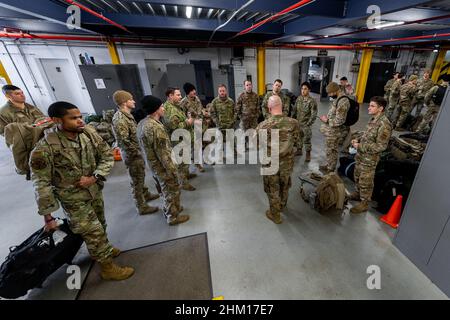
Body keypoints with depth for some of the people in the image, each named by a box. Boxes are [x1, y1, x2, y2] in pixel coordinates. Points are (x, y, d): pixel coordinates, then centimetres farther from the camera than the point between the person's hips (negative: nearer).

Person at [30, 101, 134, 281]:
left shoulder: (89, 133, -11)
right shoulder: (44, 149, -23)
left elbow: (107, 155, -4)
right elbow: (41, 184, -17)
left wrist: (95, 177, -18)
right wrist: (48, 216, -12)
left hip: (95, 190, 5)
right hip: (73, 198, -5)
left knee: (100, 226, 23)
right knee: (93, 232, 3)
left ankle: (101, 250, 51)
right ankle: (108, 267, 24)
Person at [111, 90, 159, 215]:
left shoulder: (127, 115, 9)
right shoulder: (119, 118, -22)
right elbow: (124, 141, -26)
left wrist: (140, 151, 12)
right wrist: (136, 152, -16)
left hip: (138, 152, 9)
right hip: (132, 155, -9)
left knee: (141, 177, 24)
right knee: (137, 181, 3)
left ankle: (146, 194, 44)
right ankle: (142, 207, 17)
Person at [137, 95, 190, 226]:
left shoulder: (142, 123, 2)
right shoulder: (156, 127, -28)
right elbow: (163, 154, -27)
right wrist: (173, 170, -18)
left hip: (153, 164, 9)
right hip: (162, 166, -9)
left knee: (165, 189, 25)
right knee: (172, 191, 9)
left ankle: (169, 209, 44)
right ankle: (173, 217, 26)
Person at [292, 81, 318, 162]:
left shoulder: (312, 101, -15)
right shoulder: (299, 98, 2)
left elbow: (314, 114, -15)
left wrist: (308, 124, -18)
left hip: (305, 124, -5)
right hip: (298, 123, 5)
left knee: (306, 140, 4)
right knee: (298, 138, 18)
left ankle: (308, 154, 20)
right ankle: (299, 150, 37)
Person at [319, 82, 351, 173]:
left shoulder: (343, 102, -25)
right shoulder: (338, 98, 7)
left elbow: (339, 120, -26)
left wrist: (327, 120, -16)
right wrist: (327, 117, 5)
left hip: (335, 132, -9)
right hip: (332, 130, 9)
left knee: (331, 151, 6)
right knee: (330, 150, 21)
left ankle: (330, 169, 22)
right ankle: (329, 165, 37)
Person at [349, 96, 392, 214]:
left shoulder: (384, 124, -23)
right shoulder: (374, 119, 5)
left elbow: (381, 146, -23)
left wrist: (360, 146, -23)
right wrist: (358, 140, 1)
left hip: (370, 159, -8)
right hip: (361, 155, 8)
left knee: (366, 182, 5)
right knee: (357, 177, 23)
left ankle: (364, 203, 21)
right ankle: (358, 193, 43)